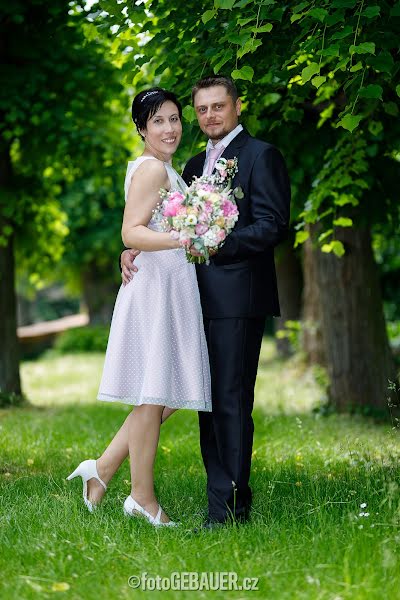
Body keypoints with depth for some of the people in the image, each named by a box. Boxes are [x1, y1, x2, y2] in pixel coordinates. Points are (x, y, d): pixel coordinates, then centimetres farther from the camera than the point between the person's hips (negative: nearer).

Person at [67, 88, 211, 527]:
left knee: (166, 396, 11)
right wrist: (180, 239, -33)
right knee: (155, 393, -4)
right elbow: (131, 232, -20)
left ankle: (103, 468, 15)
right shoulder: (153, 168, -10)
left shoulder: (161, 169, 21)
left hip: (173, 289, 10)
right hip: (156, 288, -10)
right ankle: (142, 498, 4)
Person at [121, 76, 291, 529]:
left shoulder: (261, 155, -2)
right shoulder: (195, 165, 22)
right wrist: (135, 249, 2)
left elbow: (273, 227, -11)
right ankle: (220, 500, 13)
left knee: (231, 402, -9)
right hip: (203, 300, 8)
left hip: (238, 299, -8)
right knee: (209, 402, 8)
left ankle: (230, 508, -7)